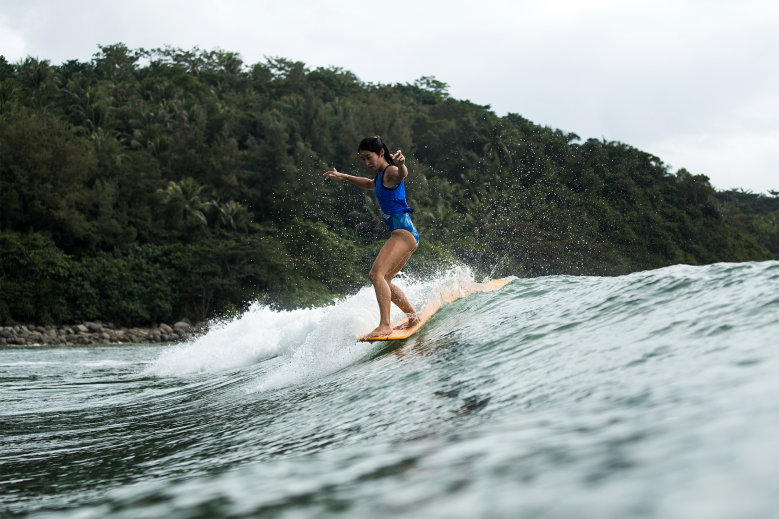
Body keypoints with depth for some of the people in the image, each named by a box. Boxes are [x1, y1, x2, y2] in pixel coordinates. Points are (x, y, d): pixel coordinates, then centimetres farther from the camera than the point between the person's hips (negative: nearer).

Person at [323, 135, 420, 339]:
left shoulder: (391, 172, -10)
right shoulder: (381, 177, 20)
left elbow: (402, 174, -36)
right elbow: (370, 184, 45)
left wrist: (401, 164, -59)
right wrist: (344, 177, 47)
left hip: (404, 232, -11)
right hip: (402, 234, 11)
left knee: (376, 274, -22)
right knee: (384, 280, 16)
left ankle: (385, 325, -27)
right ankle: (413, 316, 24)